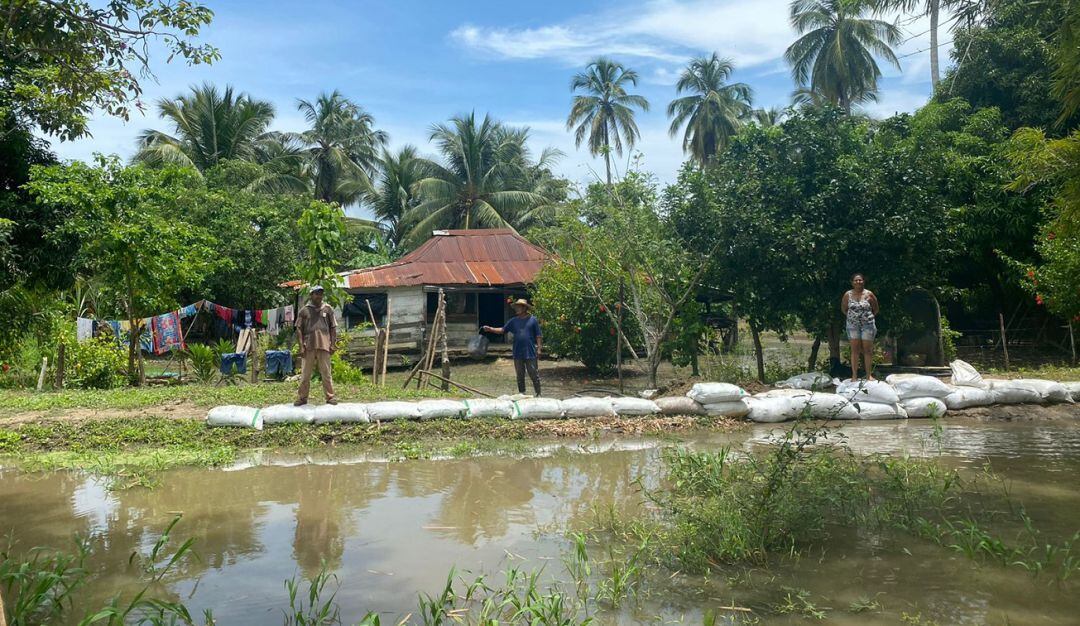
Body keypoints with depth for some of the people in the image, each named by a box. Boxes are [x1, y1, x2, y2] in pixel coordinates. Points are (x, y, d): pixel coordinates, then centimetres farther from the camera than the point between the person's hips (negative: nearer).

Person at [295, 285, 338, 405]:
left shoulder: (328, 309, 7)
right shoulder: (304, 310, 4)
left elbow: (333, 328, 9)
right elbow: (299, 329, 4)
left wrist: (333, 344, 2)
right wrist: (301, 346, -4)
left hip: (324, 346, 0)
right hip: (309, 346, 0)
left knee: (326, 373, 5)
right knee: (305, 374, 6)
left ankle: (330, 397, 11)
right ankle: (302, 398, 14)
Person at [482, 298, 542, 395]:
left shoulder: (532, 320, -2)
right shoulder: (513, 321, 8)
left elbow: (538, 336, -1)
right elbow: (502, 330, 6)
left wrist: (539, 349, -6)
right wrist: (490, 329, -6)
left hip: (531, 354, -4)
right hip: (518, 354, 4)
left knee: (534, 375, 2)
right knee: (520, 376, 12)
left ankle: (538, 394, 12)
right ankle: (521, 394, 23)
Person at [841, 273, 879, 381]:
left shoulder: (869, 294, -2)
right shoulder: (848, 294, 0)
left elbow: (875, 309, 8)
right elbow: (843, 308, 12)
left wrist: (868, 317, 4)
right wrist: (852, 316, 6)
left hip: (868, 325, -1)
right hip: (853, 325, 1)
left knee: (868, 350, 2)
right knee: (854, 350, 1)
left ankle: (869, 375, 8)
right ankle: (854, 375, 3)